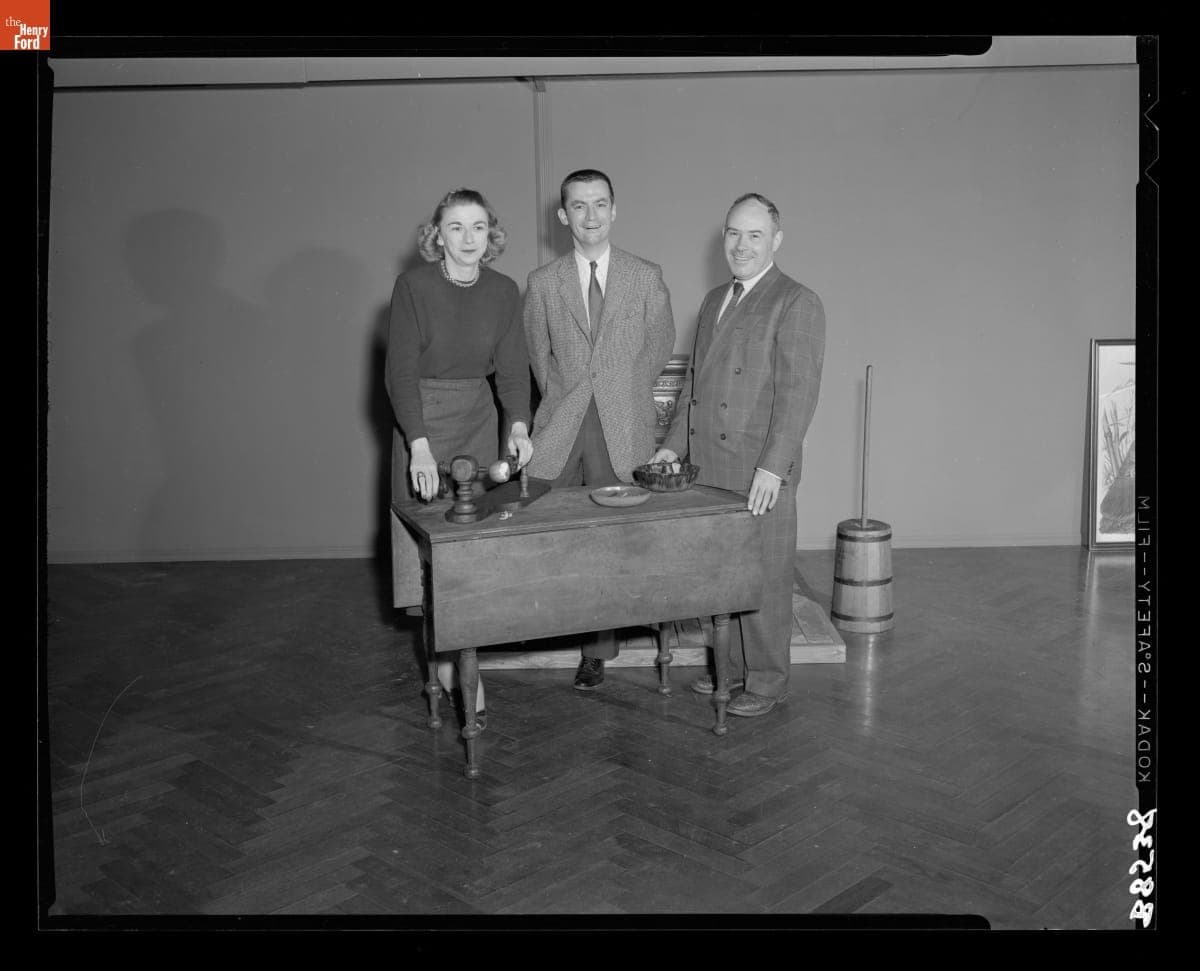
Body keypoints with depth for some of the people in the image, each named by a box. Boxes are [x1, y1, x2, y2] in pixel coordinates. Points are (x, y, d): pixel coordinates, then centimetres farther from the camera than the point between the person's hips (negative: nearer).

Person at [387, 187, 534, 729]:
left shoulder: (503, 292, 2)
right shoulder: (413, 287, -9)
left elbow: (512, 366, 2)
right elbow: (401, 372, -13)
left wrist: (518, 424, -16)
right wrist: (420, 445, -23)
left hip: (479, 420, 3)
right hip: (422, 420, -3)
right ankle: (448, 660, 7)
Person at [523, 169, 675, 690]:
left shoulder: (646, 277, 7)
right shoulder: (542, 282, 8)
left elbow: (660, 345, 12)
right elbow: (539, 354, 14)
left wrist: (624, 394, 9)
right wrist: (564, 399, 7)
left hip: (622, 429, -1)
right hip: (561, 427, 1)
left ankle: (598, 650, 10)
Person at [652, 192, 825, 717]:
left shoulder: (797, 303, -7)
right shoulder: (713, 300, 17)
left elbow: (798, 392, -15)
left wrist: (772, 466, -21)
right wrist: (674, 444, 14)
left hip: (760, 473, -7)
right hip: (707, 467, 7)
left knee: (762, 577, 1)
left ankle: (767, 681, 15)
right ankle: (731, 663, 29)